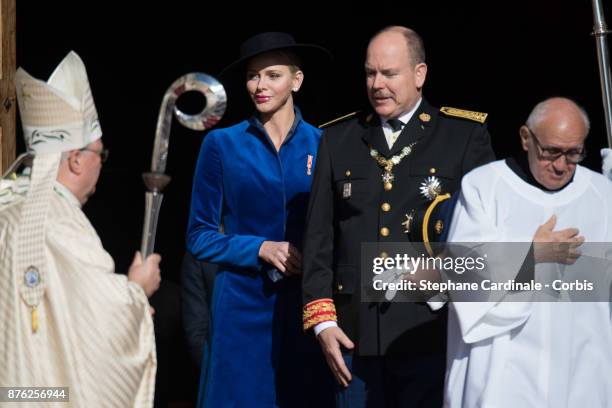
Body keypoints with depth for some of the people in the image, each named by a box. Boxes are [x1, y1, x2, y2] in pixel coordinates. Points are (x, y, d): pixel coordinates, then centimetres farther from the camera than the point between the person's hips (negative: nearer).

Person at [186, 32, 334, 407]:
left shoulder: (322, 145, 3)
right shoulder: (222, 144, 0)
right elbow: (200, 236, 2)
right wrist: (260, 249, -12)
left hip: (306, 306, 1)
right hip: (243, 306, -1)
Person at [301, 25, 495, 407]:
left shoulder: (466, 134, 3)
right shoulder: (338, 139, 12)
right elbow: (319, 235, 10)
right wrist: (322, 319, 3)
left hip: (433, 335, -3)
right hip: (356, 337, 3)